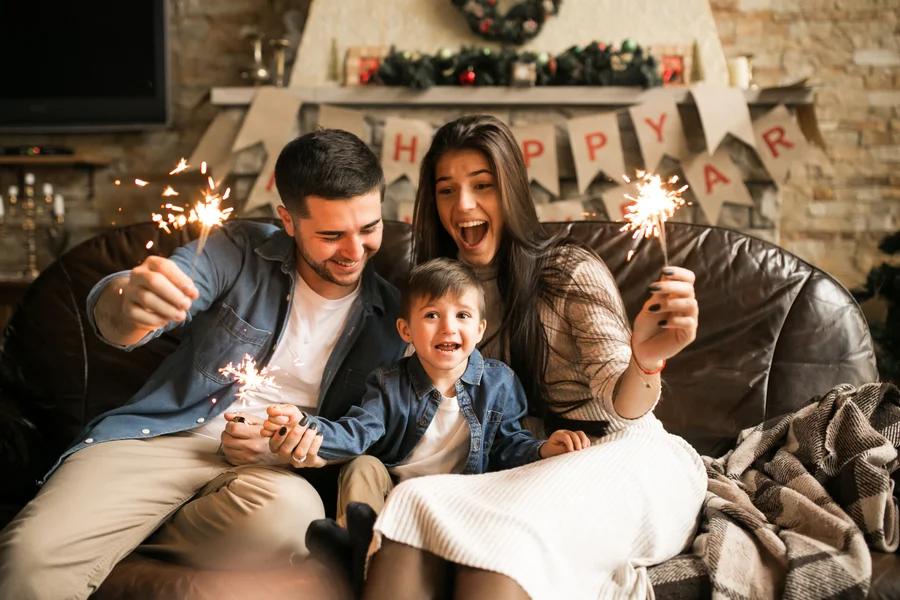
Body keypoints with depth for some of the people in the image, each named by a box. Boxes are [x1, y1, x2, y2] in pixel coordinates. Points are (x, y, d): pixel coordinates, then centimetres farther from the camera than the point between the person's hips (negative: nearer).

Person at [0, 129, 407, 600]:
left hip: (271, 467, 4)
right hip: (159, 437, -3)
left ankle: (134, 534, -10)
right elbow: (111, 313, -13)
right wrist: (129, 305, -39)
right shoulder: (241, 250, 0)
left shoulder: (389, 316, 5)